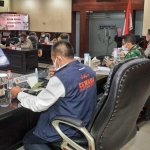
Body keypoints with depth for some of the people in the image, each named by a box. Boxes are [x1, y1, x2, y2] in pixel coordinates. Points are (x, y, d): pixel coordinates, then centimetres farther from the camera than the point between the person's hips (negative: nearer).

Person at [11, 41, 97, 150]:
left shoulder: (61, 78, -27)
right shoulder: (89, 70, -3)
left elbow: (38, 105, -18)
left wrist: (19, 94, -1)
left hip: (69, 129, -8)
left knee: (28, 140, 14)